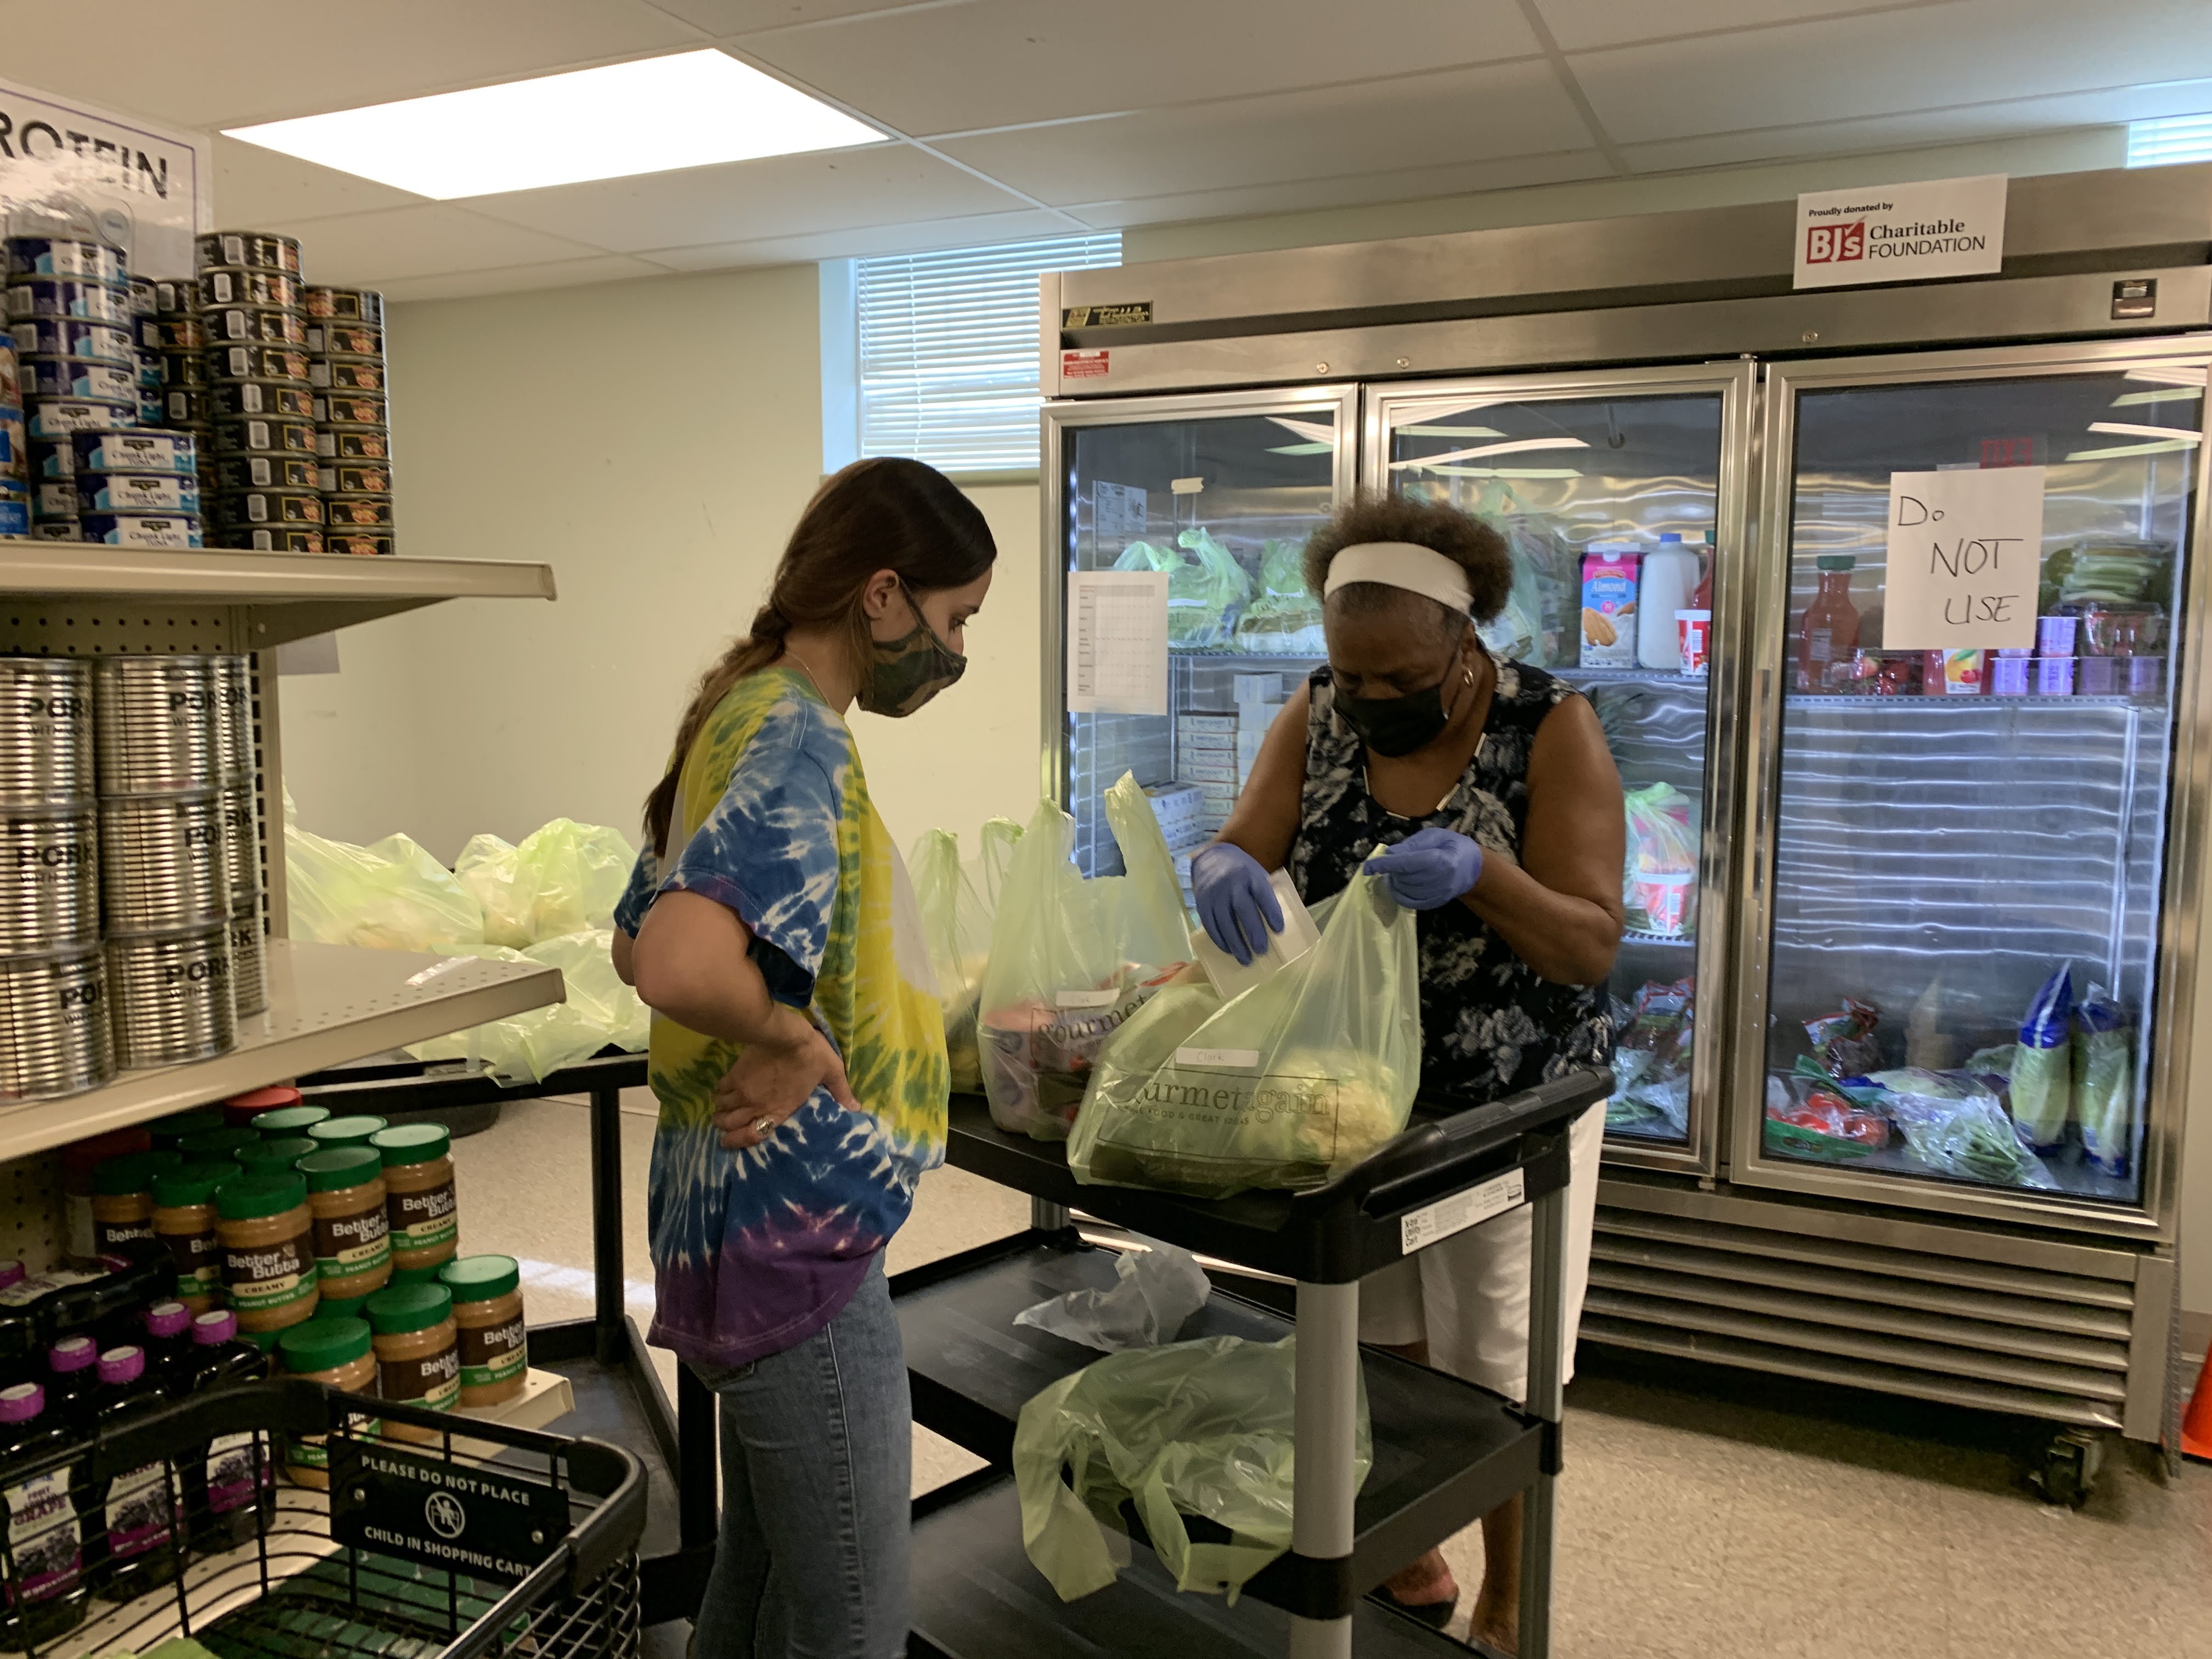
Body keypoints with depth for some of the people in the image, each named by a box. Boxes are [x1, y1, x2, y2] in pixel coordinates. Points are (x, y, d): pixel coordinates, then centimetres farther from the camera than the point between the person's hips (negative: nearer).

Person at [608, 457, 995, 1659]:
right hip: (796, 1233, -10)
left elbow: (634, 947, 21)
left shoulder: (743, 717, 10)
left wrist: (785, 1017, 8)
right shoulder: (796, 747, -20)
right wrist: (793, 1033, -19)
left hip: (763, 1227, 10)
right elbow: (680, 966, -37)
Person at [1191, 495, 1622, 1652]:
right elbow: (1238, 854, -10)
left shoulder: (1550, 729, -15)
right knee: (1384, 1349, 16)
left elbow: (1592, 949, -19)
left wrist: (1479, 874, -38)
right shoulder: (1314, 720, -3)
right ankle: (1412, 1565, 40)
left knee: (1495, 1377, 9)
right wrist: (1222, 869, -34)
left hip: (1510, 1103, -3)